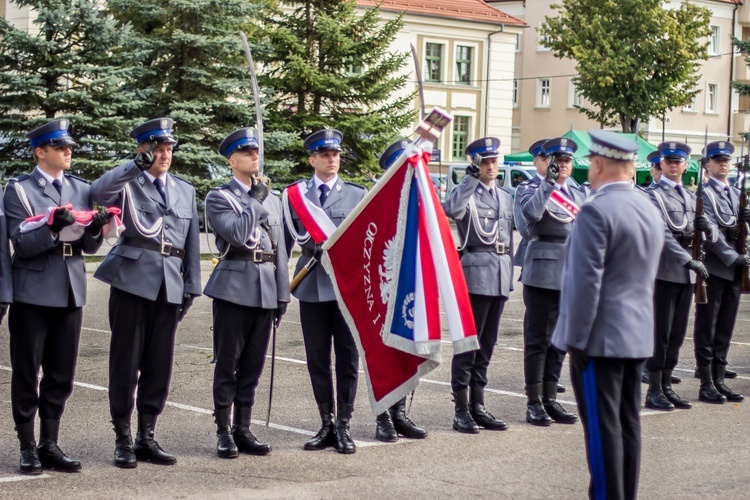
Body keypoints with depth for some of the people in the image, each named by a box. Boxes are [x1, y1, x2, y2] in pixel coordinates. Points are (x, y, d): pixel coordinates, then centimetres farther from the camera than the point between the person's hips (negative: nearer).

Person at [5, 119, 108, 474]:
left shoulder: (82, 190, 11)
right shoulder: (19, 190, -2)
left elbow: (90, 247, 10)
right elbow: (21, 245, -10)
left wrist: (96, 228, -12)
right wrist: (53, 228, -26)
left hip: (70, 292, 4)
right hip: (32, 293, -4)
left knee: (61, 374, 8)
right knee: (26, 372, 2)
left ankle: (49, 445, 18)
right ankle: (28, 448, 11)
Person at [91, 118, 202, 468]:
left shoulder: (185, 190, 18)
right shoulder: (128, 184, 4)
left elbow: (192, 242, 17)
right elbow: (98, 192, -20)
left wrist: (191, 288, 11)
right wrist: (138, 165, -23)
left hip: (170, 286, 4)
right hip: (132, 280, -4)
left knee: (159, 364, 6)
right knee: (126, 361, 0)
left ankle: (146, 437, 16)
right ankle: (123, 439, 8)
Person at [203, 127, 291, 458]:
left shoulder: (272, 201, 17)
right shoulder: (219, 197, 0)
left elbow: (279, 250, 17)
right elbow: (237, 233, -18)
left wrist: (283, 294, 11)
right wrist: (256, 201, -7)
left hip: (266, 290, 5)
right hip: (234, 287, -5)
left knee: (253, 365, 8)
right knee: (227, 364, -1)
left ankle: (243, 430, 15)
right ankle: (224, 432, 6)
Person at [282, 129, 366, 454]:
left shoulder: (357, 195, 7)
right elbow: (286, 241, 9)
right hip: (312, 287, 1)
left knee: (348, 358, 2)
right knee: (317, 359, 6)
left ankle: (343, 426, 9)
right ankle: (326, 424, 17)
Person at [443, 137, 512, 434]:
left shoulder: (505, 197, 18)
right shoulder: (465, 192, -3)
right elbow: (452, 210, -27)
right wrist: (471, 178, -26)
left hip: (500, 275, 7)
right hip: (476, 272, -7)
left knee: (487, 343, 10)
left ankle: (477, 406, 16)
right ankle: (461, 410, -1)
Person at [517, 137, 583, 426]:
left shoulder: (578, 196, 17)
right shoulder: (535, 189, -1)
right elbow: (531, 213, -23)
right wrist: (548, 181, -23)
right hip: (542, 274, -6)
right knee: (538, 338, -1)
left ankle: (550, 399, 17)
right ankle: (534, 403, 3)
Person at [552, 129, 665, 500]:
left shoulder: (596, 211, -17)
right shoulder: (650, 210, 11)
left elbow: (587, 281, -20)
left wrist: (576, 339, -15)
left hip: (601, 337, -8)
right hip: (637, 337, 8)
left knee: (602, 426, -3)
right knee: (627, 422, 12)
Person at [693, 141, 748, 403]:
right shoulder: (704, 194, -7)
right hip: (713, 268, -7)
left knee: (725, 329, 10)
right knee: (706, 329, 0)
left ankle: (719, 380, 16)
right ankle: (706, 384, 4)